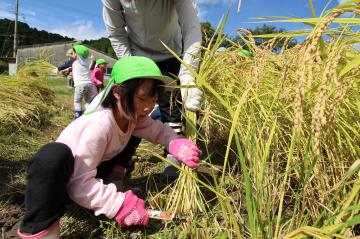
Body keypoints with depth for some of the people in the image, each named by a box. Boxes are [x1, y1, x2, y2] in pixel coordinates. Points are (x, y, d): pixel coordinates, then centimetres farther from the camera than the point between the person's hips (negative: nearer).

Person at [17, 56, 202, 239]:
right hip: (62, 181, -7)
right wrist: (119, 205, -40)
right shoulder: (99, 126, -36)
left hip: (92, 173, 8)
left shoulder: (130, 115, -14)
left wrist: (176, 144, -22)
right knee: (54, 154, -42)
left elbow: (159, 130, -3)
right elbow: (80, 185, -37)